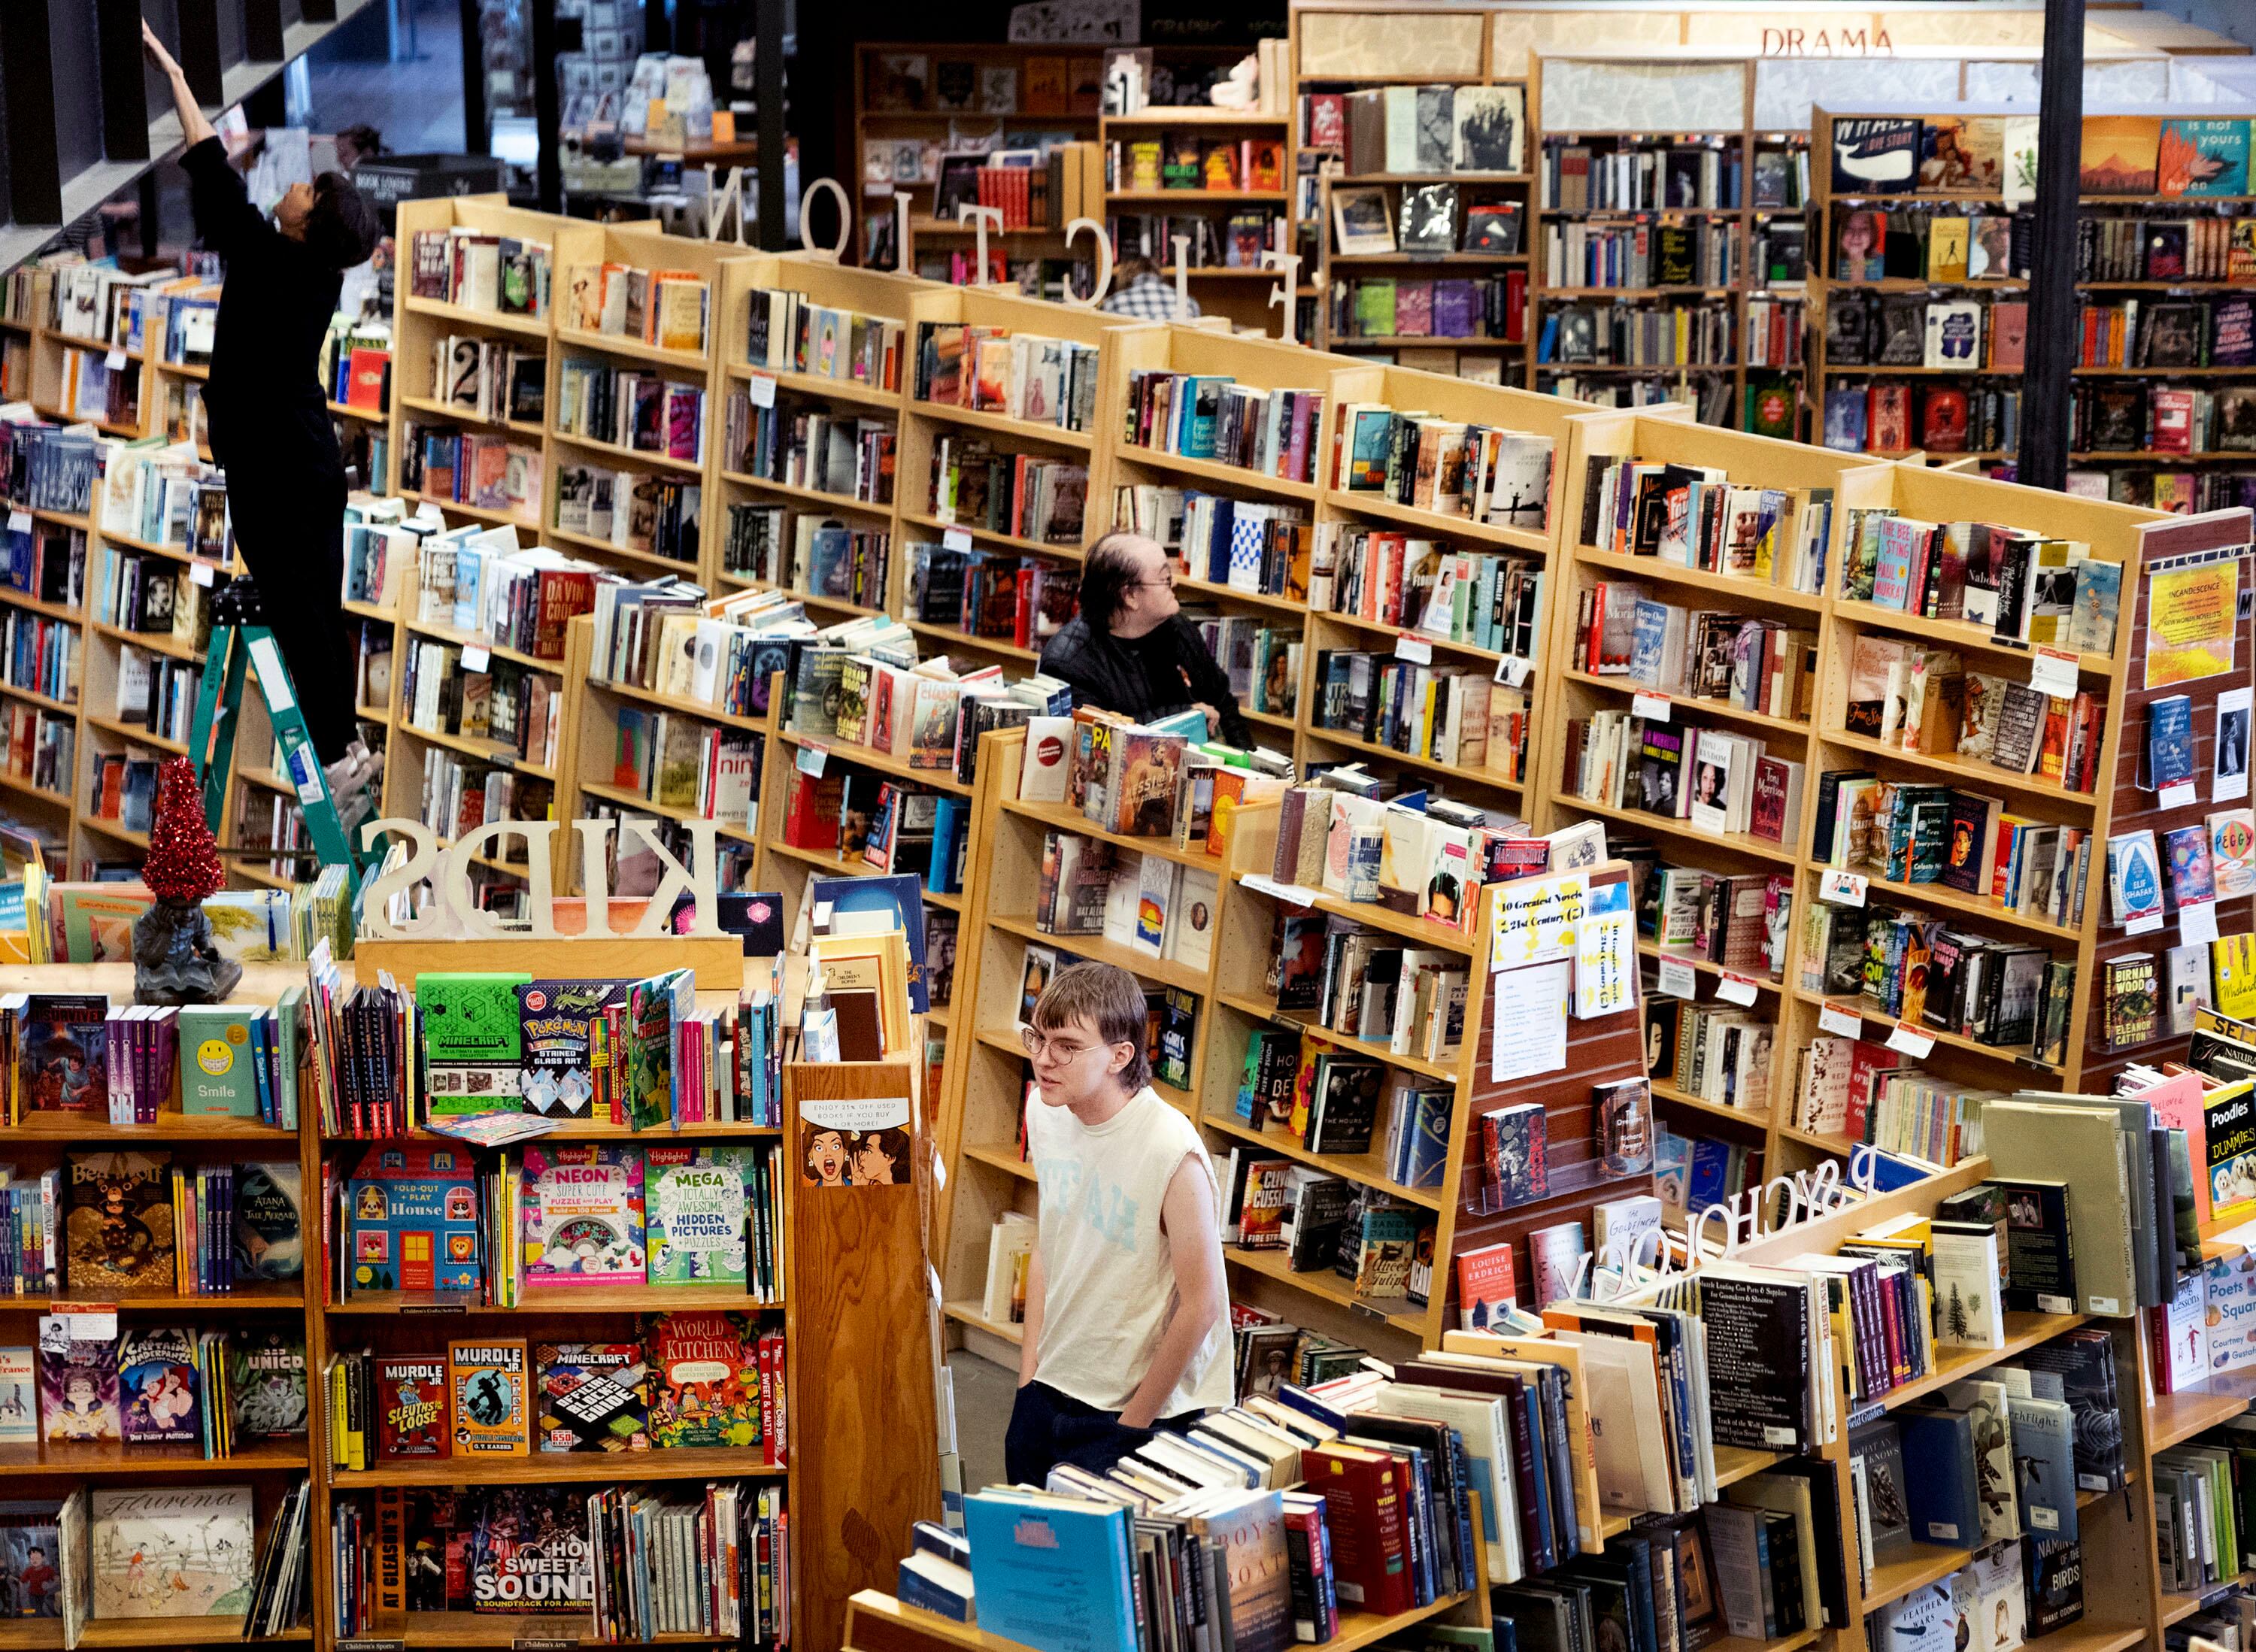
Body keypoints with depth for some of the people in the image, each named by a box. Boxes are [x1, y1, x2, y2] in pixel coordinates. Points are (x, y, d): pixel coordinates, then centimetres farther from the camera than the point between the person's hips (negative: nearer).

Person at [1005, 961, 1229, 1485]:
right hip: (1051, 1385, 7)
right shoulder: (1044, 1112, -2)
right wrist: (1030, 1364, 8)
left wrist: (1134, 1420, -12)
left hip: (1143, 1408, -6)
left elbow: (1201, 1305, -19)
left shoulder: (1172, 1154, -24)